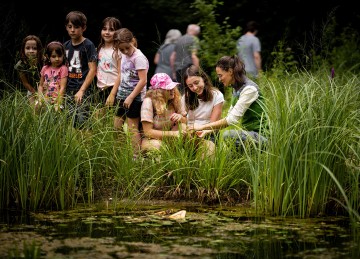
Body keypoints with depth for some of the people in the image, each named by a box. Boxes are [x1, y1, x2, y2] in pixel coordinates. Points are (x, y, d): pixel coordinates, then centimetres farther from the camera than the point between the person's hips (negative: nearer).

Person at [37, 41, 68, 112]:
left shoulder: (63, 69, -3)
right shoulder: (45, 69, 10)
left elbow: (62, 87, -8)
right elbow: (41, 85, 16)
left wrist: (58, 104, -15)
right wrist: (40, 100, 3)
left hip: (57, 100, -4)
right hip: (45, 100, 4)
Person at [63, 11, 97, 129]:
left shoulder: (88, 45, -6)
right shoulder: (66, 46, 11)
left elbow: (92, 70, -10)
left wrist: (82, 90, -15)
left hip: (83, 90, -6)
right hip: (68, 90, 6)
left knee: (82, 121, -10)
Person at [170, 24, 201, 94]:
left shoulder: (179, 40, 19)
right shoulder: (194, 39, -2)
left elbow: (172, 57, 19)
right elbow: (193, 57, -13)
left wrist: (174, 72, 24)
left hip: (178, 69, 7)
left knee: (181, 91, 9)